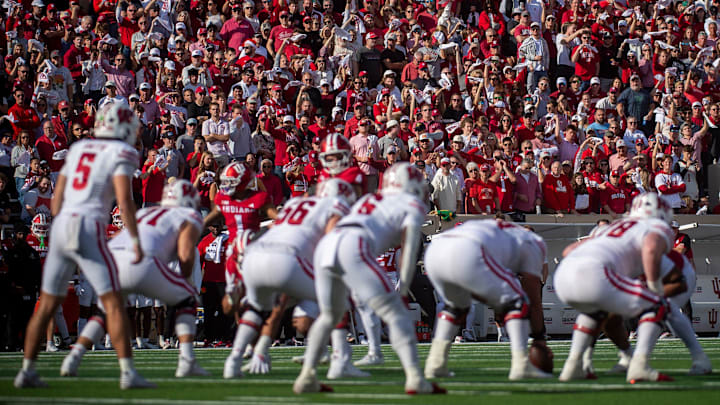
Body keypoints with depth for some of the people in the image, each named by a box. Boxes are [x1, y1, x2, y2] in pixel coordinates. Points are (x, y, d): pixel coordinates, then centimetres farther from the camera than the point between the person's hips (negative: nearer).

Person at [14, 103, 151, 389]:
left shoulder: (77, 149, 19)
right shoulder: (121, 153, 0)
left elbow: (57, 199, 18)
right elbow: (124, 199, -11)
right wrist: (135, 240, -8)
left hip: (61, 226, 6)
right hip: (89, 228, -6)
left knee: (48, 303, 12)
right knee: (113, 303, -4)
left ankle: (27, 370, 11)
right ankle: (127, 372, -10)